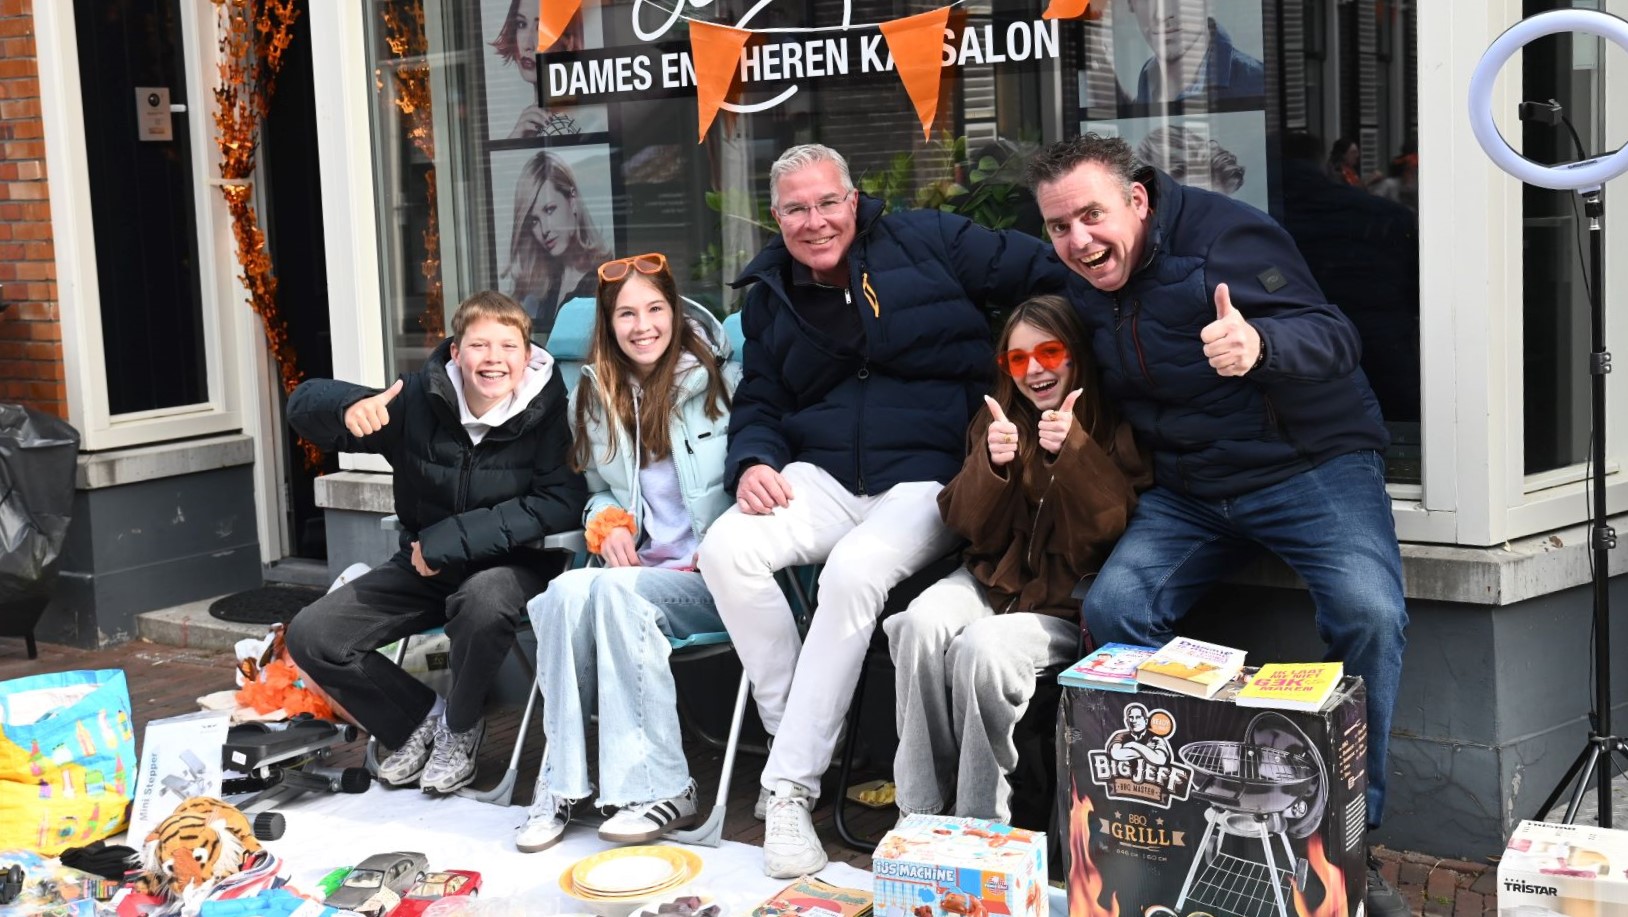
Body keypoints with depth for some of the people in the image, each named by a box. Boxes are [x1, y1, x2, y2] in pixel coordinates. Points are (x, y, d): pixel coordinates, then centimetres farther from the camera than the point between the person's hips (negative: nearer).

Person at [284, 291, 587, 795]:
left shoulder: (548, 410, -17)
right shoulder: (419, 399, -10)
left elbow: (562, 503, -25)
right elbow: (305, 403, -7)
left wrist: (449, 540, -25)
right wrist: (349, 409, -33)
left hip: (508, 564, -4)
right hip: (421, 565, 4)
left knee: (485, 600, -39)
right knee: (310, 636, -10)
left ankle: (460, 727, -9)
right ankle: (422, 717, 12)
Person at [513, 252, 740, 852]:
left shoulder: (721, 381, 0)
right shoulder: (595, 398, 13)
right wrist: (608, 524, 1)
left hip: (712, 578, -4)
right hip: (635, 567, 4)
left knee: (619, 591, -35)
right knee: (566, 591, -31)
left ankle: (661, 786, -27)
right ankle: (561, 780, -23)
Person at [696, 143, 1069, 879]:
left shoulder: (928, 242, -1)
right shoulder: (770, 296, 14)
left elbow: (1048, 272, -3)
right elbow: (758, 405, 18)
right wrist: (752, 463, -4)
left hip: (929, 477, -4)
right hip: (823, 478, 5)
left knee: (854, 569, -35)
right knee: (727, 549, -25)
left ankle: (789, 786, -24)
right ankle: (805, 750, -13)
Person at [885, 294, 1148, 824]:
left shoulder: (1115, 427, -1)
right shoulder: (997, 421, 9)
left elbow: (1119, 524, -13)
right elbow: (969, 528, 4)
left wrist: (1072, 451, -25)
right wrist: (990, 464, -16)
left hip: (1067, 602, -4)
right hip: (995, 578, 4)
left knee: (980, 647, -32)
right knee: (921, 624, -28)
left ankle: (982, 826, -16)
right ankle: (918, 813, -19)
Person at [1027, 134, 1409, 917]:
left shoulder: (1222, 237, -16)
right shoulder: (1085, 283, 5)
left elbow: (1334, 339, -25)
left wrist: (1259, 343, -46)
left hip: (1309, 465, -5)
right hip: (1188, 491, 6)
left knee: (1369, 613, -28)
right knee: (1112, 608, -18)